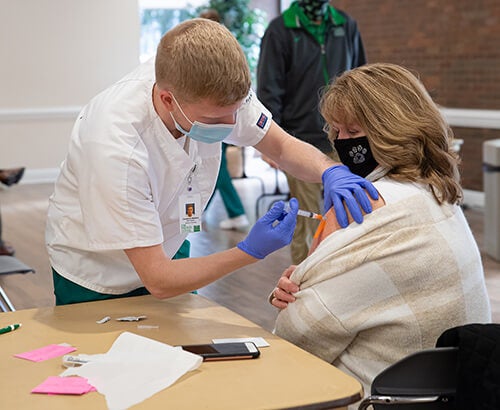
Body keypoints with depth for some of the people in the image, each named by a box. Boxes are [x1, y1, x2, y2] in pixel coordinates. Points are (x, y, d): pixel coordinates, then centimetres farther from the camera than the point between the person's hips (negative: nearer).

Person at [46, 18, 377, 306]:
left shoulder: (214, 90, -23)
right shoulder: (115, 150, -39)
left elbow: (282, 146, -6)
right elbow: (158, 281, -33)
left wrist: (331, 172, -26)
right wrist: (252, 251, -38)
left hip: (168, 253, 5)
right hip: (95, 279, -5)